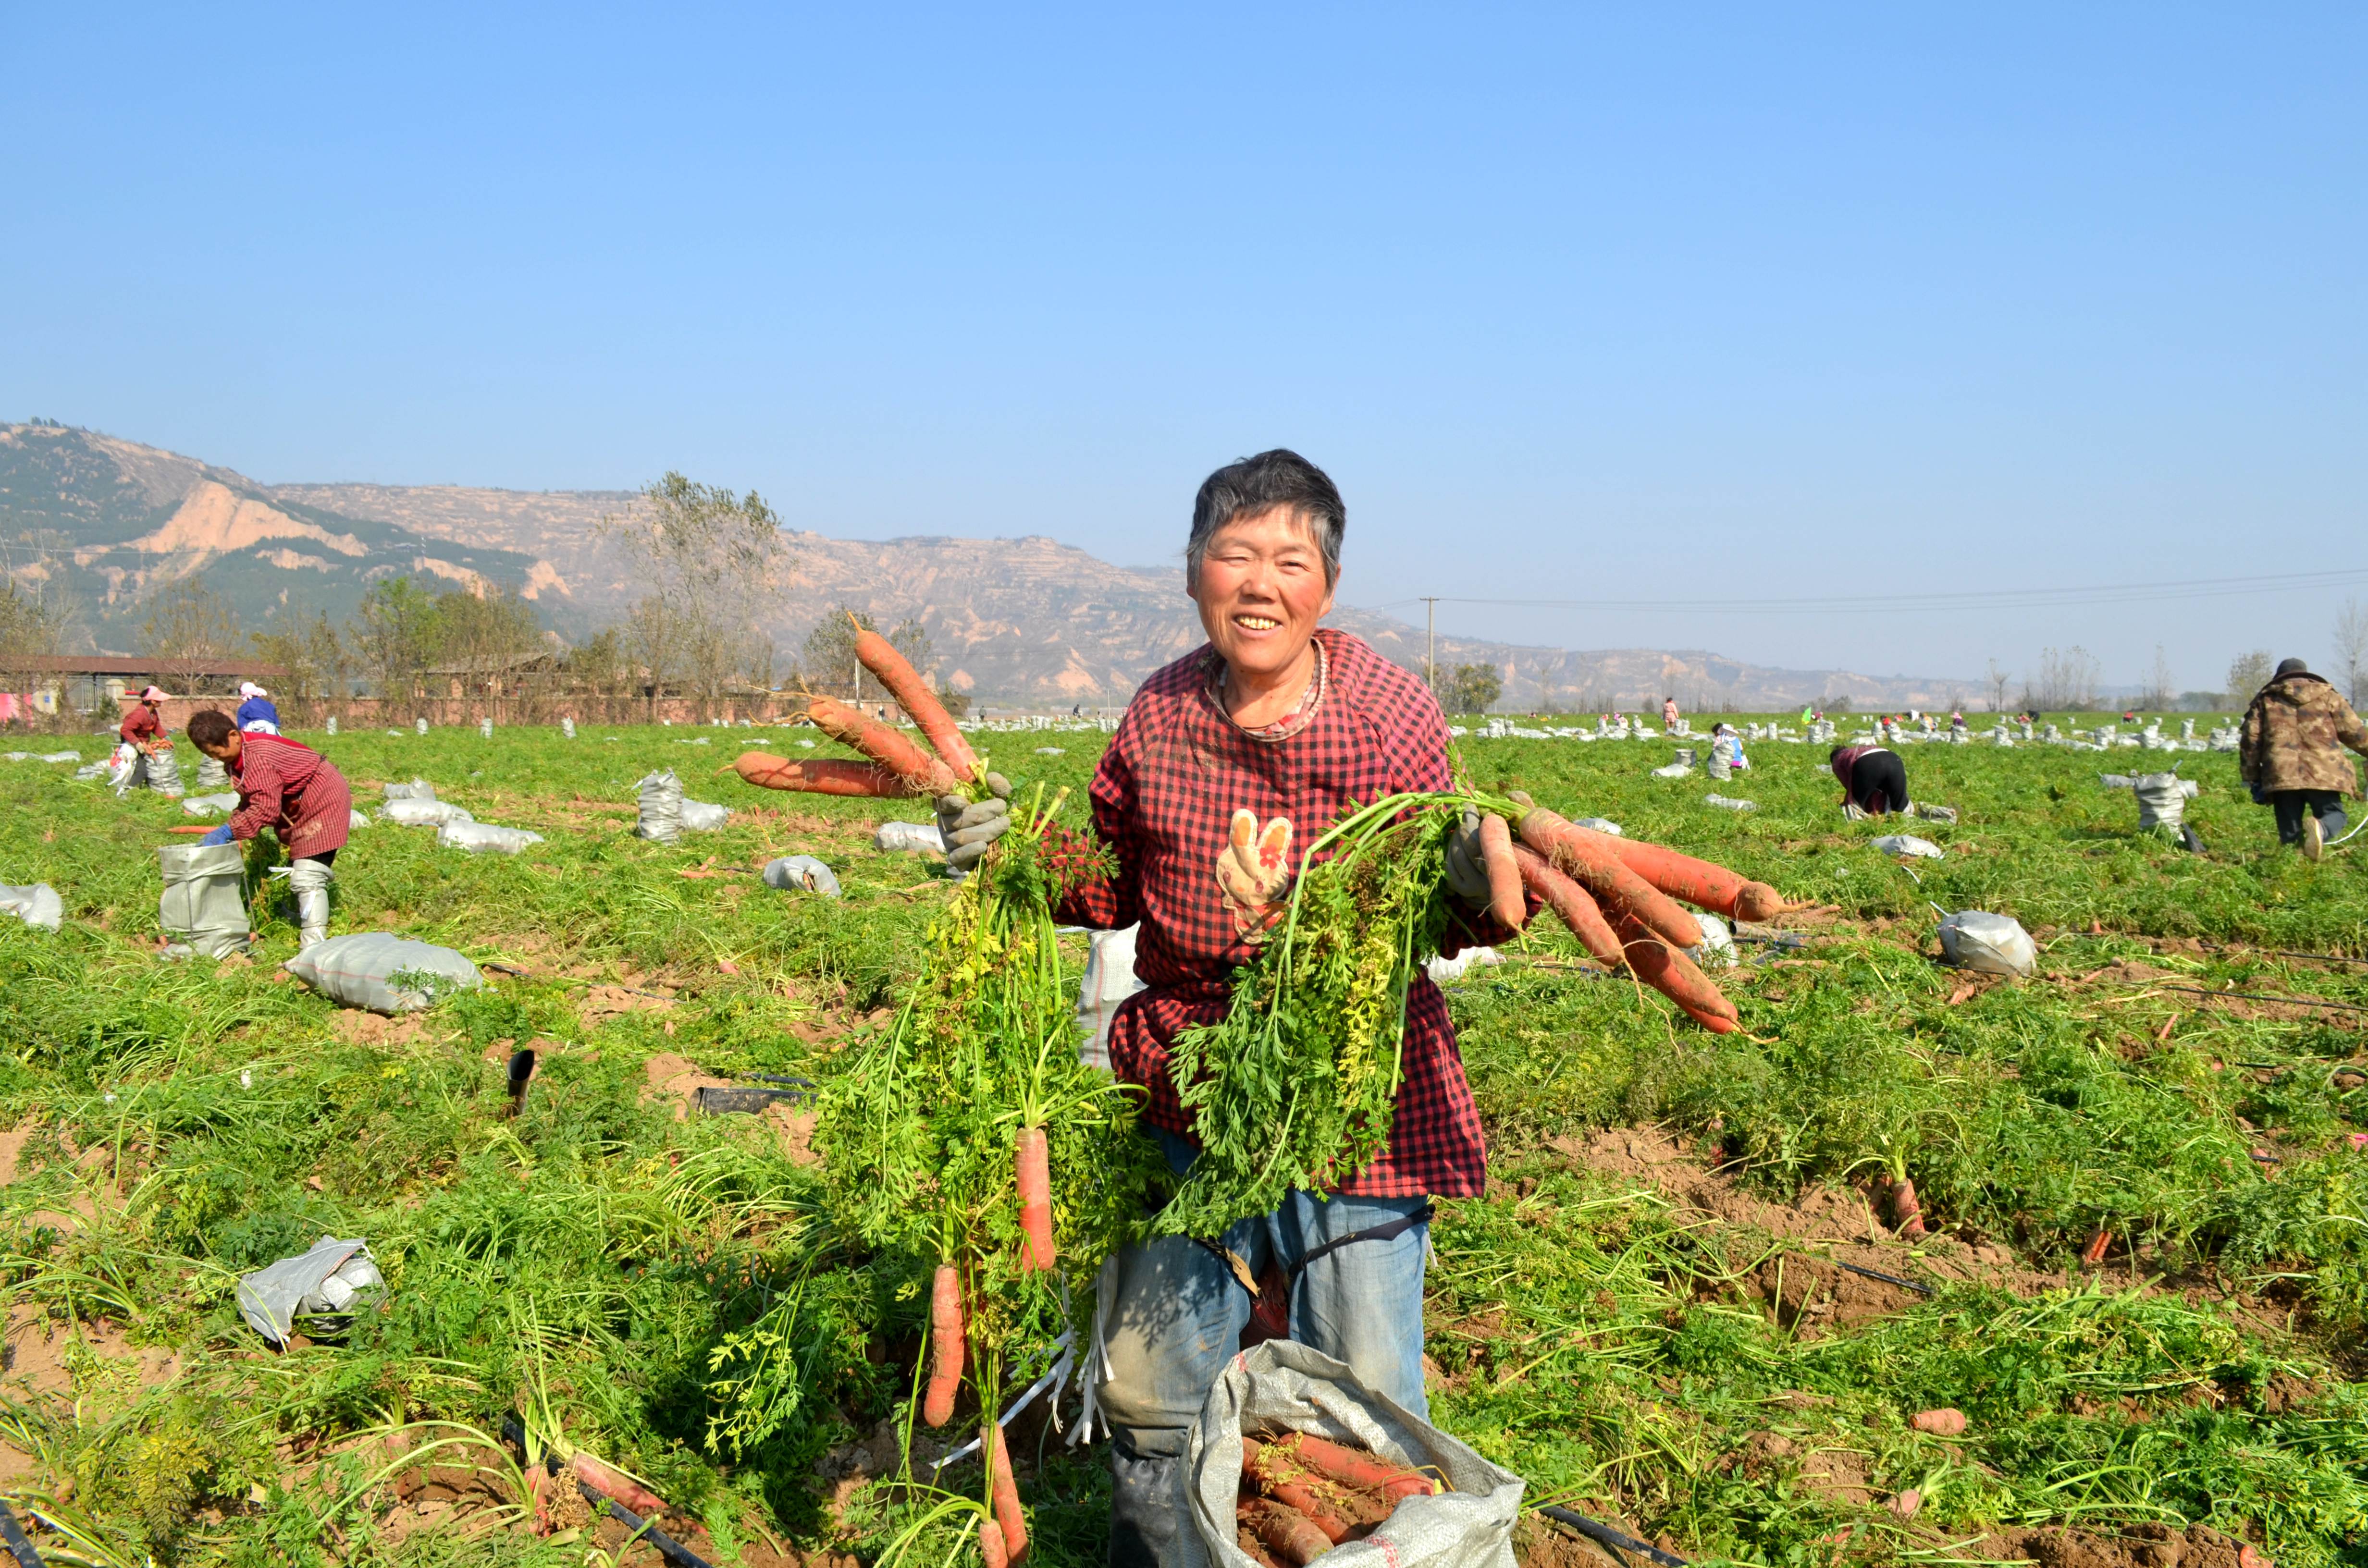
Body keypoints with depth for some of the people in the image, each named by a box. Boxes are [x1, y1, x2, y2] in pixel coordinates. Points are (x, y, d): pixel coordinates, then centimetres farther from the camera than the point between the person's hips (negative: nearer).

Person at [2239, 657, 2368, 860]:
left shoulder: (2265, 699, 17)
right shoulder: (2327, 695, 15)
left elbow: (2250, 740, 9)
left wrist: (2252, 778, 14)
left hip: (2281, 775, 1)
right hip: (2323, 773, -1)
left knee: (2289, 833, 7)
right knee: (2334, 814, 13)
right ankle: (2320, 828, -21)